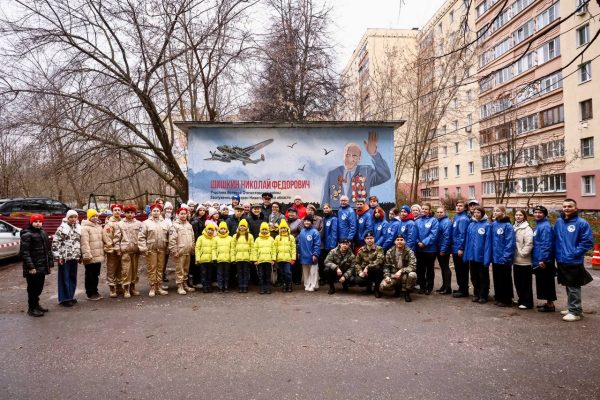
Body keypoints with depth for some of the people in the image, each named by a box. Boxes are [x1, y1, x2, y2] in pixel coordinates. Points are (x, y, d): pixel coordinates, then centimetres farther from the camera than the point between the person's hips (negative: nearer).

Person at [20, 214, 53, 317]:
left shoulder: (43, 233, 13)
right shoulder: (27, 235, -11)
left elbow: (48, 249, 18)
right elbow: (24, 252, -16)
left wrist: (50, 262, 12)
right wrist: (30, 266, -21)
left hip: (42, 266, 7)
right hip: (33, 268, -7)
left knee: (39, 287, 16)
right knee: (32, 288, 1)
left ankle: (36, 304, 31)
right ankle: (31, 308, 12)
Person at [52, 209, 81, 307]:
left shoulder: (78, 228, 10)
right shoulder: (62, 228, -8)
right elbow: (55, 242, -11)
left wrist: (80, 255, 15)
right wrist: (58, 256, -14)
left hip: (74, 257, 6)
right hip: (64, 257, -6)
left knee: (73, 277, 12)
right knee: (65, 278, 0)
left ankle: (71, 296, 24)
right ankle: (64, 299, 8)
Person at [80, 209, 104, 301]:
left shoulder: (99, 226, 15)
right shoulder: (85, 227, -11)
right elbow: (84, 243, -18)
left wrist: (102, 252, 19)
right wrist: (86, 255, -23)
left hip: (98, 256, 7)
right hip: (90, 257, -7)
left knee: (96, 274, 15)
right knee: (90, 275, 3)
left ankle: (95, 291, 25)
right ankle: (90, 293, 11)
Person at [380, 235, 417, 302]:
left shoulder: (409, 252, -7)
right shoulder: (390, 252, 1)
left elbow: (413, 266, -18)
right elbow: (386, 266, 4)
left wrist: (401, 271, -30)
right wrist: (387, 276, -14)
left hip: (405, 275, -2)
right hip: (393, 275, 2)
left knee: (412, 275, -36)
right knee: (382, 286, -25)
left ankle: (407, 293, -7)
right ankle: (397, 288, 10)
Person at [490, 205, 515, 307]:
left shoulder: (508, 226, -14)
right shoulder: (493, 224, 6)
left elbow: (510, 243, -17)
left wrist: (505, 257, -20)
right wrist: (491, 255, 5)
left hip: (504, 259, -6)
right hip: (495, 257, 6)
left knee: (505, 280, 6)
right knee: (497, 279, 15)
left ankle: (506, 300, 17)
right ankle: (498, 298, 28)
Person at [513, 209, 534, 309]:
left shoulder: (527, 229, -10)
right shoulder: (513, 227, 13)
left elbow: (529, 244, -18)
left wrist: (522, 253, -17)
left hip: (524, 261, -7)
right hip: (516, 260, 7)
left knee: (525, 283, -1)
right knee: (517, 281, 15)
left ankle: (527, 302, 6)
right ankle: (521, 299, 27)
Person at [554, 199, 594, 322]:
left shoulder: (582, 223, -10)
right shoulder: (558, 222, 8)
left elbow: (588, 242, -12)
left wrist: (574, 254, -15)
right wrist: (557, 253, 7)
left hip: (574, 262, -6)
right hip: (561, 261, 6)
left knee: (573, 287, 0)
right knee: (568, 286, 17)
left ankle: (575, 312, 10)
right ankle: (573, 308, 30)